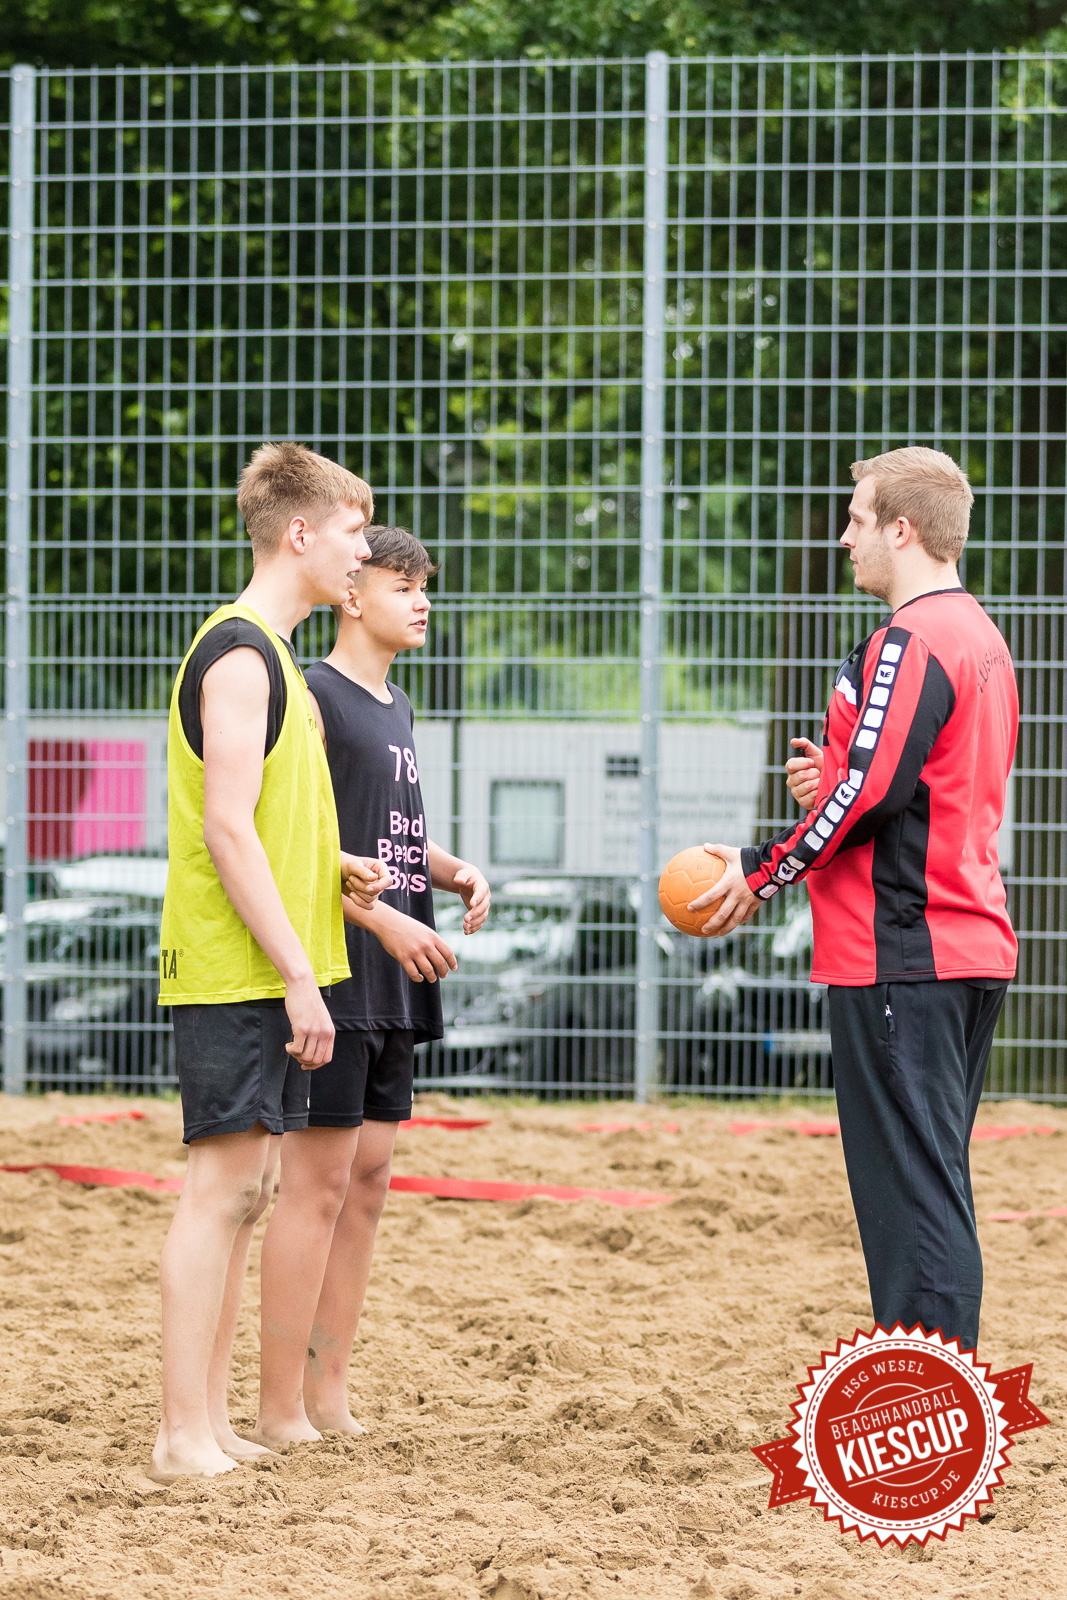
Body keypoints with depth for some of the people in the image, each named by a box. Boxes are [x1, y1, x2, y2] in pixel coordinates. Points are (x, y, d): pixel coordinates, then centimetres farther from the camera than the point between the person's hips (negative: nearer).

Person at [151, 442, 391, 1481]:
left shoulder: (262, 652, 19)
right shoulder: (239, 654, -13)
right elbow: (227, 831, -19)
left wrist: (333, 870, 10)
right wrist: (300, 977, -20)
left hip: (267, 975, 10)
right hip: (236, 971, -10)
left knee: (244, 1189, 10)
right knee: (223, 1183, -9)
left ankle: (208, 1426, 14)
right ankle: (185, 1440, -8)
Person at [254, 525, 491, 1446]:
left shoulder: (394, 709, 19)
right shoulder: (313, 696, -9)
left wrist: (454, 872, 9)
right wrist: (387, 921, -19)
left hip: (393, 985, 9)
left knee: (368, 1178, 9)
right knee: (319, 1182, -9)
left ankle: (328, 1397, 14)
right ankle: (280, 1412, -7)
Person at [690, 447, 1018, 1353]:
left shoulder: (911, 642, -14)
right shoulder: (981, 638, 17)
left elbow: (870, 792, -19)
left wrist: (764, 873, -9)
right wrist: (837, 780, 11)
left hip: (901, 954, -10)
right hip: (973, 947, 10)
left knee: (911, 1185, -9)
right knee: (931, 1183, 14)